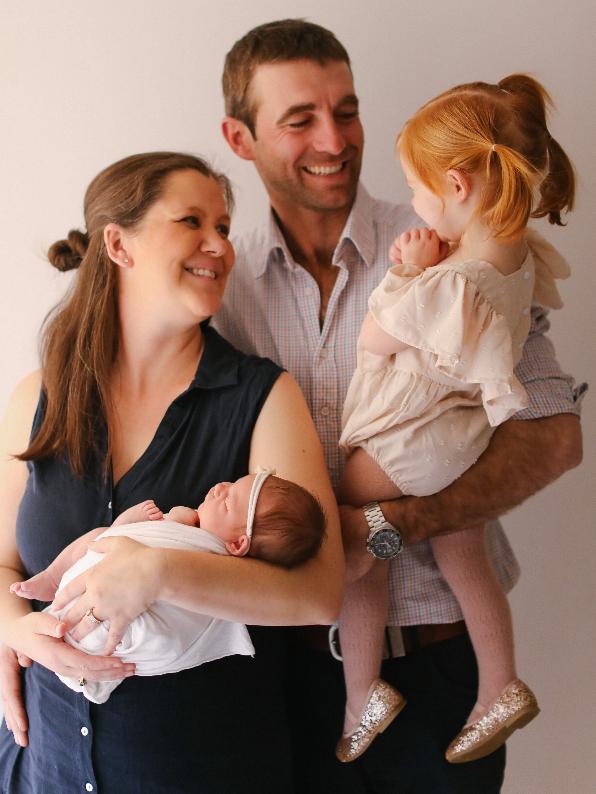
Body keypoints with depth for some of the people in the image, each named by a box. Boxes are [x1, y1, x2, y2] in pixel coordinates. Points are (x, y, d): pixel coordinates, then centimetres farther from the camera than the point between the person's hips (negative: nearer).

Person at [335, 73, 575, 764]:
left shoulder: (448, 283, -32)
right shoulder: (520, 251, -7)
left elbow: (375, 340, -17)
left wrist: (407, 271, -14)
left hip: (409, 445, -8)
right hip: (469, 437, 9)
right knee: (464, 562, 23)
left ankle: (362, 694, 20)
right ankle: (501, 689, 36)